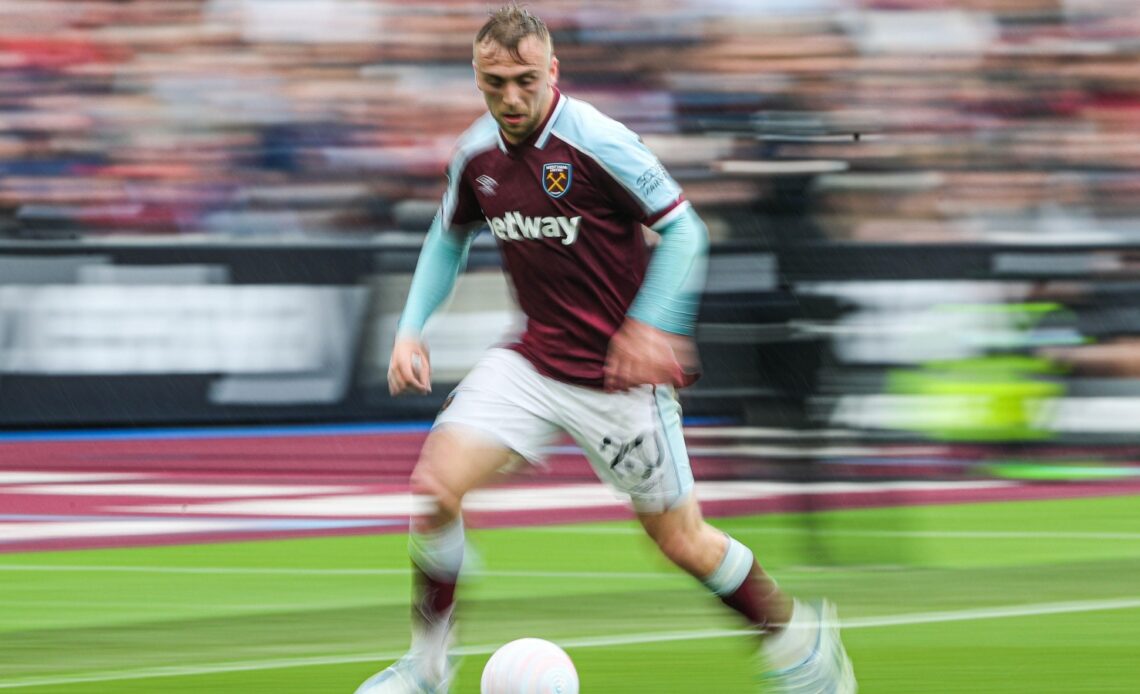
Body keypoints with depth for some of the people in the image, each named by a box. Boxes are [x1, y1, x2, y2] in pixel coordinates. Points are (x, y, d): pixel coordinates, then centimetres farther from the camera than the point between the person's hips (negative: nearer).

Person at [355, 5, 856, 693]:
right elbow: (449, 241, 18)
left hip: (621, 374, -5)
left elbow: (684, 230, -14)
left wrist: (648, 326, -24)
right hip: (535, 360, 5)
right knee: (437, 482, -12)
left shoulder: (597, 142, -19)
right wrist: (411, 330, 6)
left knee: (680, 539, 2)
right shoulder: (476, 155, 0)